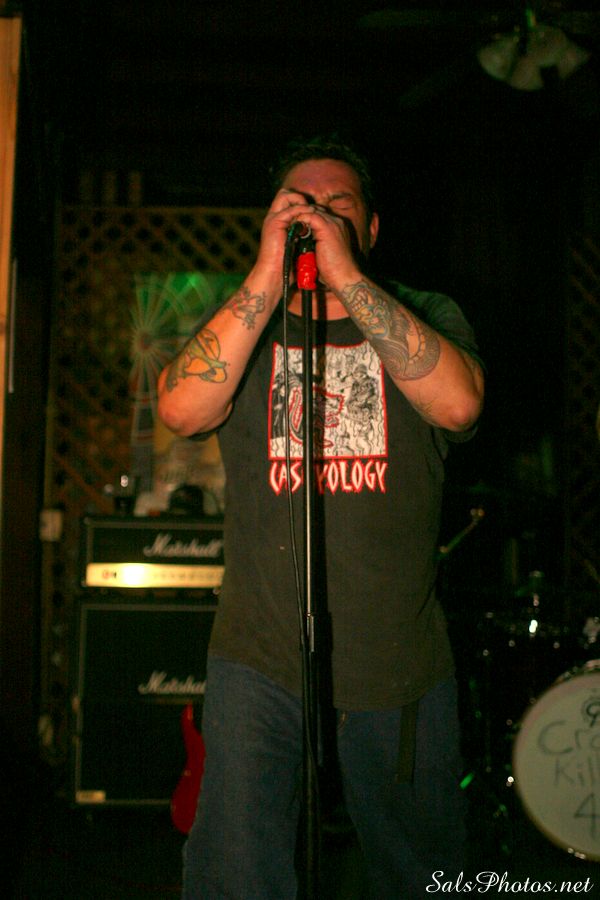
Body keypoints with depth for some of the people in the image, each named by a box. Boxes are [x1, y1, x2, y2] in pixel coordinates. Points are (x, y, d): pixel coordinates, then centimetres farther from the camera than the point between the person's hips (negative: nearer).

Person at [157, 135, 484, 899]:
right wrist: (268, 277, -20)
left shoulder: (426, 317, 5)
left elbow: (458, 404, -18)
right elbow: (182, 410, -15)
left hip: (403, 664, 1)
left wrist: (347, 276, -20)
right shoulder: (240, 325, 6)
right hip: (259, 659, 0)